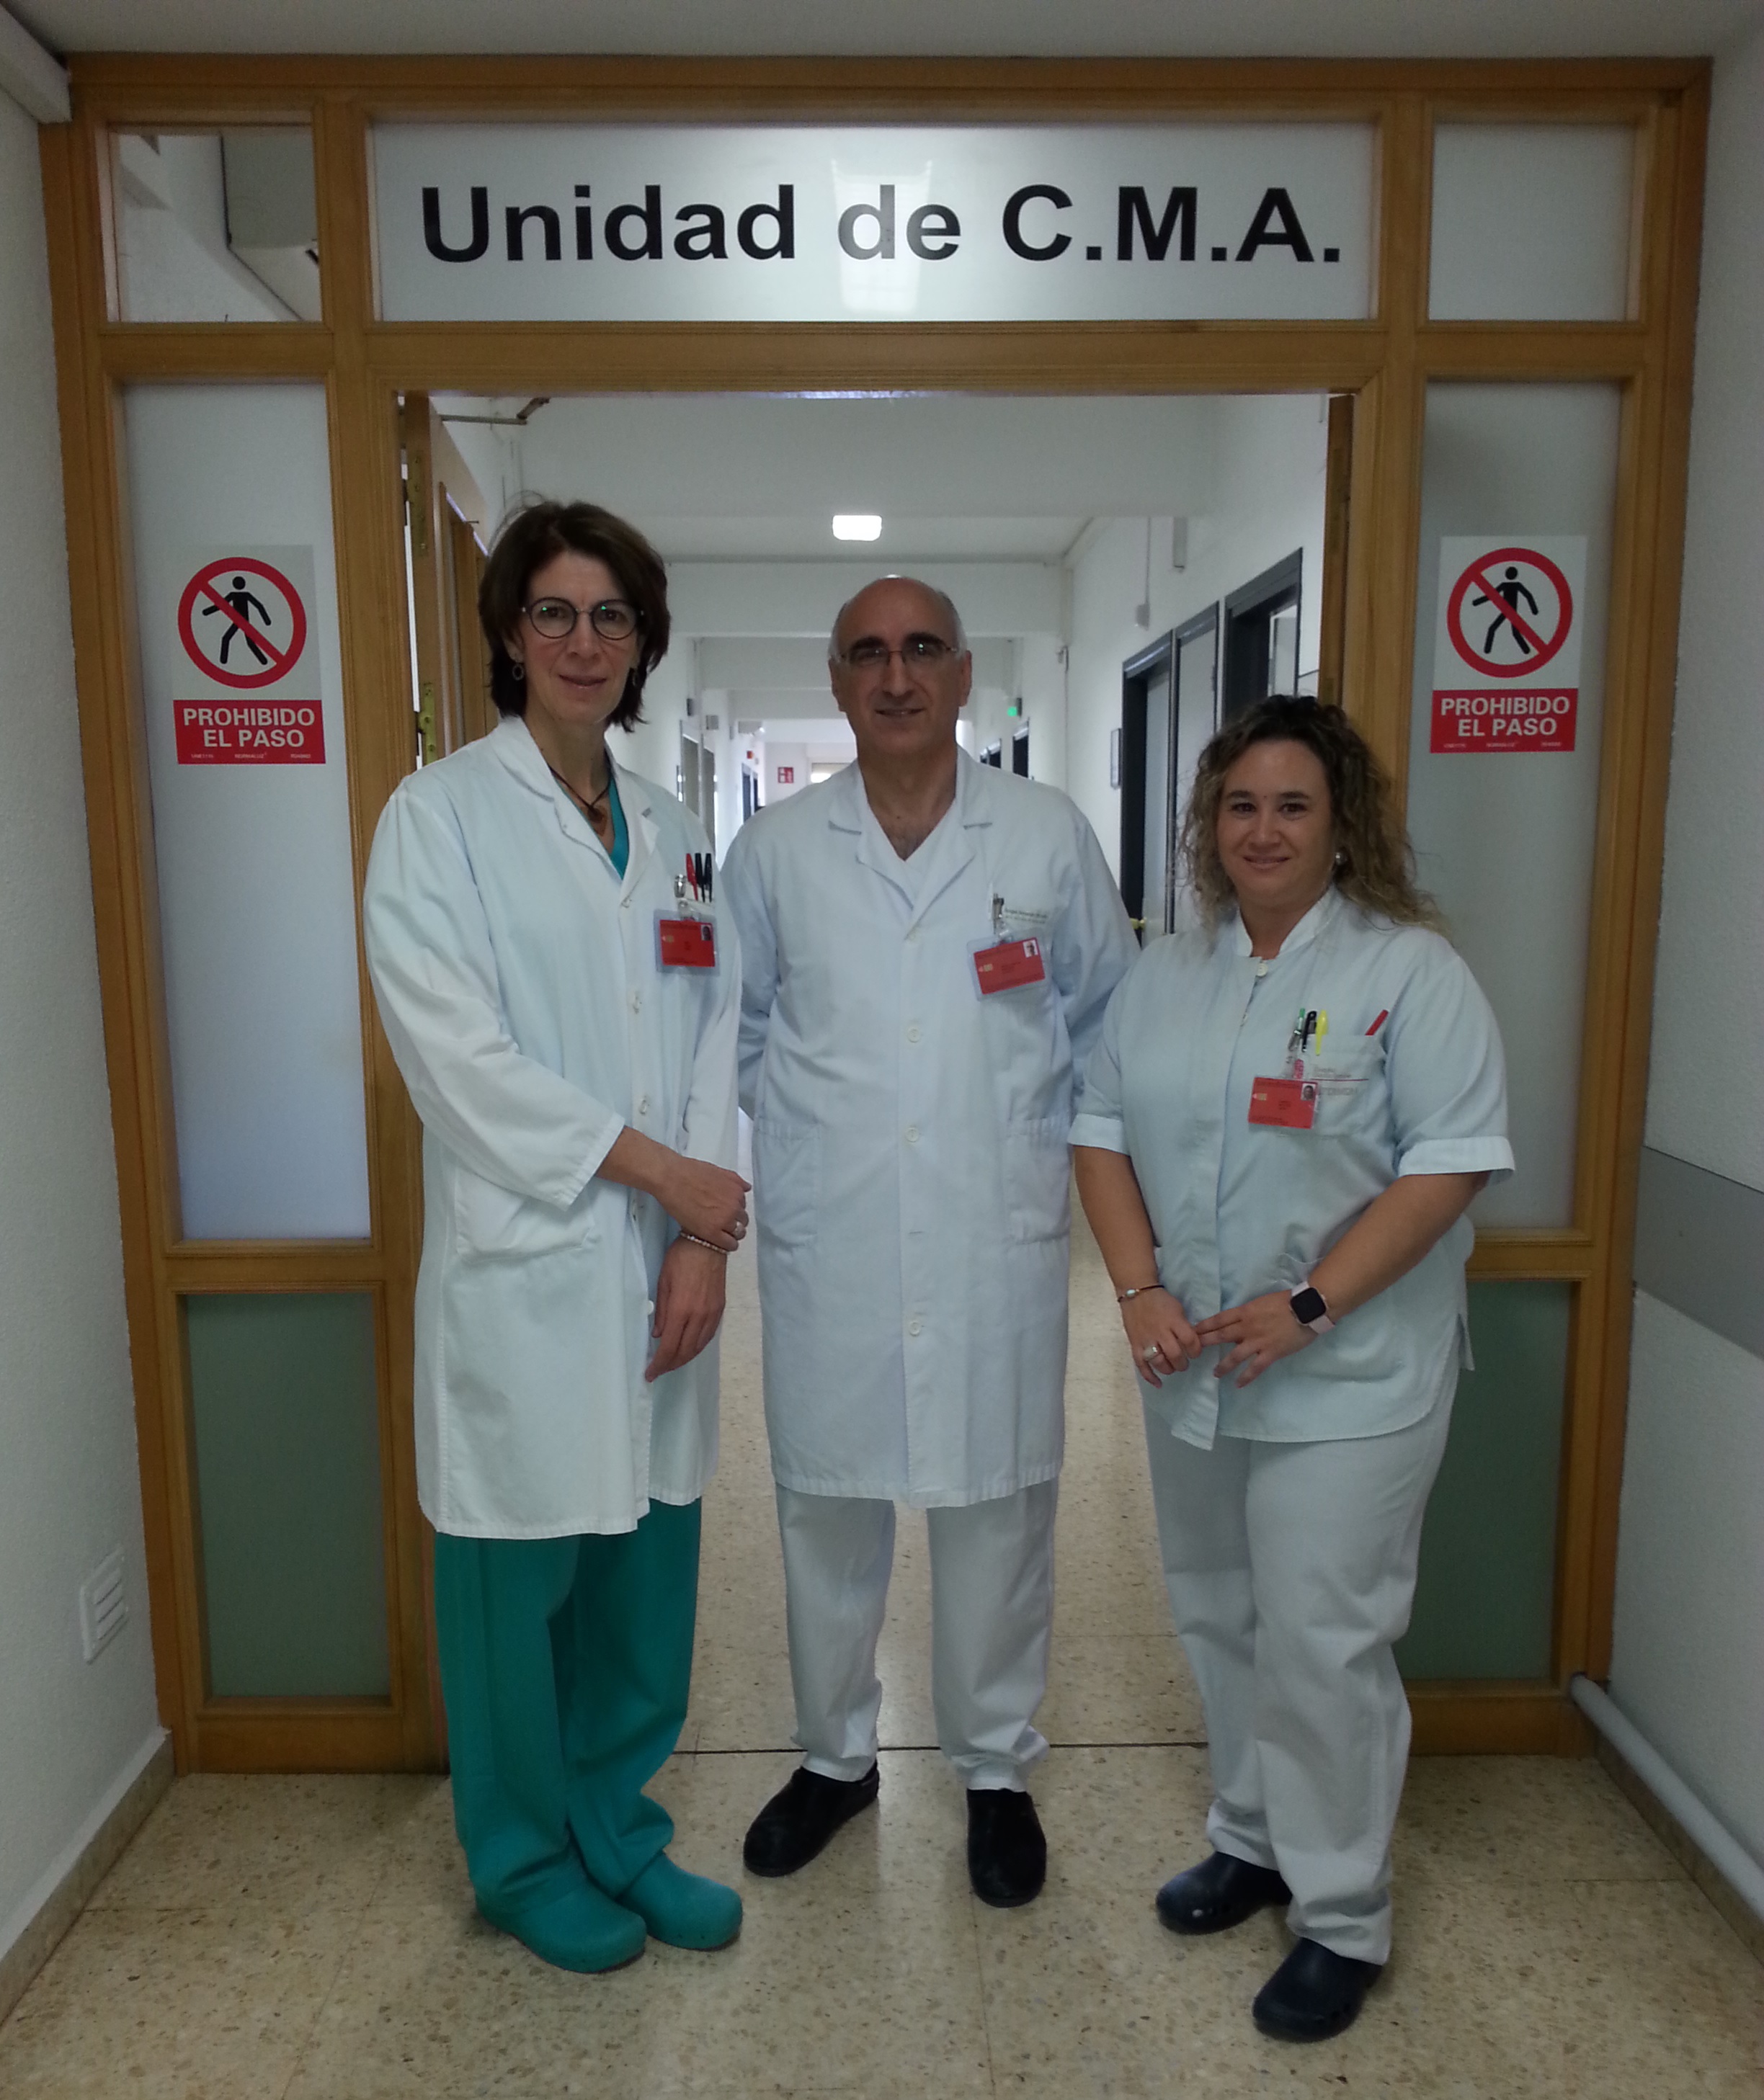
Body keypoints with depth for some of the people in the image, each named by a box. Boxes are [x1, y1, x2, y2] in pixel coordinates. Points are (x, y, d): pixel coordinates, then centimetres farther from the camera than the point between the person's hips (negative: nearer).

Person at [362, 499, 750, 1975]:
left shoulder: (672, 831, 11)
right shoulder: (439, 816, -4)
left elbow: (715, 1038, 5)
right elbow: (460, 1056, -12)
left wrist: (707, 1240, -5)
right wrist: (659, 1168, -12)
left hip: (664, 1268, 5)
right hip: (522, 1266, -4)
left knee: (646, 1568, 14)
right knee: (520, 1582, 10)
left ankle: (617, 1829, 37)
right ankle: (526, 1862, 34)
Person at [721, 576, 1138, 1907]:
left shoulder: (1049, 836, 1)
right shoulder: (774, 851, 3)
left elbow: (1110, 1017, 11)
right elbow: (733, 1029, 13)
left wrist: (1043, 1143, 6)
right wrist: (808, 1137, 8)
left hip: (999, 1243, 0)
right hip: (826, 1248, 1)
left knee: (999, 1512, 11)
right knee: (826, 1509, 14)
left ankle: (998, 1769, 34)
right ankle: (836, 1754, 38)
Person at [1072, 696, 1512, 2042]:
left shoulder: (1411, 970, -9)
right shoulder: (1166, 976, 8)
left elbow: (1450, 1164, -14)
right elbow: (1105, 1128, 7)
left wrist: (1308, 1306, -20)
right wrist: (1141, 1289, -6)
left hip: (1346, 1379, -5)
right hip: (1192, 1371, 5)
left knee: (1322, 1642, 1)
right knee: (1223, 1620, 17)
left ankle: (1344, 1918, 21)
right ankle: (1255, 1841, 38)